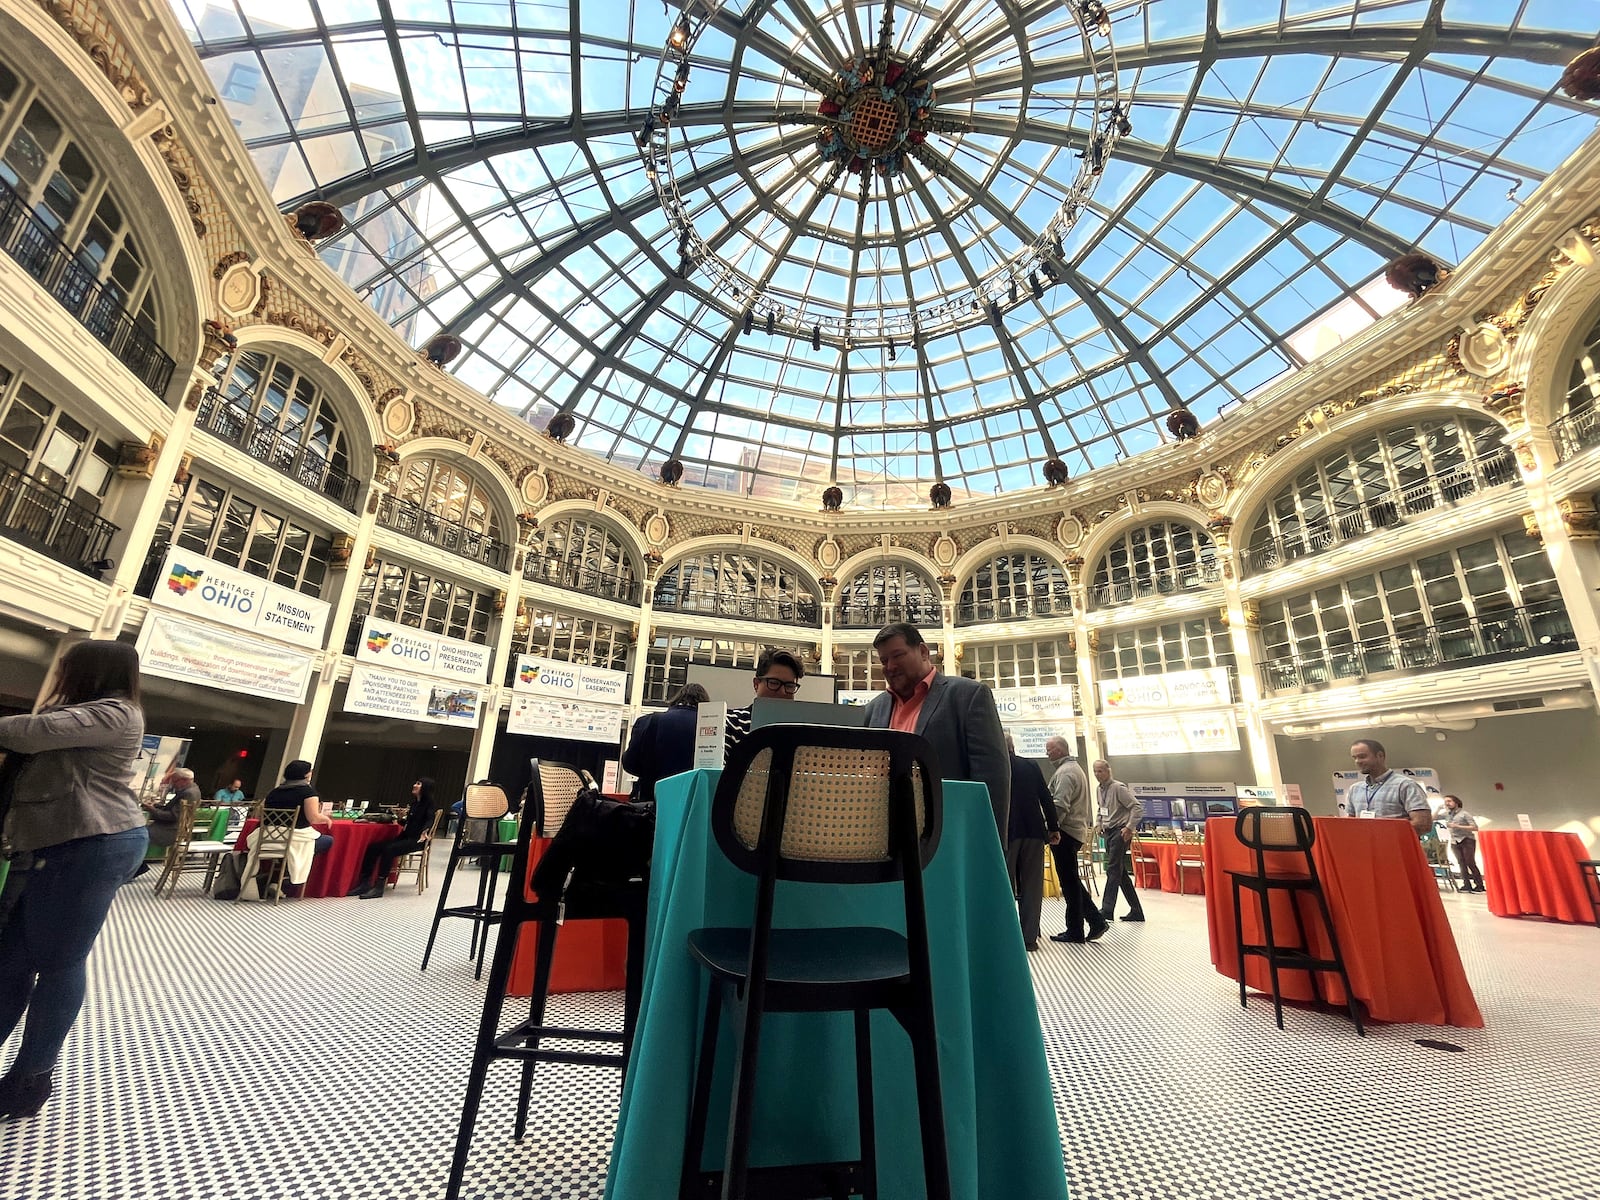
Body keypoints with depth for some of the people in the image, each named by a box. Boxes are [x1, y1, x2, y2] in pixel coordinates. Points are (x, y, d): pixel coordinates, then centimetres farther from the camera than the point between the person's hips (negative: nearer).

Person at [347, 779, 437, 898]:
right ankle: (364, 883, -10)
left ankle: (379, 887, -23)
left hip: (417, 839, -8)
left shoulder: (429, 803, -6)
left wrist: (424, 831, -41)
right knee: (373, 847, -9)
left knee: (388, 849, -29)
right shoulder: (414, 802, 18)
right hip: (405, 836, 8)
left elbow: (430, 820, -23)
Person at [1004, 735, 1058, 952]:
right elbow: (1046, 798, 5)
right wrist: (1053, 828, 11)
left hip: (1007, 833, -2)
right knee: (1032, 885, 8)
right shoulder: (1031, 766, 5)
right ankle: (1029, 937, 9)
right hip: (1034, 831, 3)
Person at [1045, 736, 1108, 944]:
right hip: (1076, 831, 10)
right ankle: (1096, 921, 15)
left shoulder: (1065, 772, -14)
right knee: (1072, 881, 15)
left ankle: (1075, 931, 5)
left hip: (1066, 832, -10)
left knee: (1069, 882, -2)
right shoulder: (1075, 768, 19)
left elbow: (1060, 805, -22)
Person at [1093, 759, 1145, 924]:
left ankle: (1107, 910, -12)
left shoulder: (1118, 787, -13)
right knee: (1121, 873, 11)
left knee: (1113, 870, -11)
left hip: (1120, 832, -9)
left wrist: (1130, 827, -19)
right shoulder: (1100, 789, 13)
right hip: (1109, 833, 9)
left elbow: (1138, 807, -16)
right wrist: (1100, 824, 16)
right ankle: (1136, 911, 19)